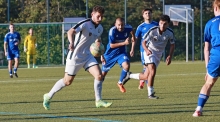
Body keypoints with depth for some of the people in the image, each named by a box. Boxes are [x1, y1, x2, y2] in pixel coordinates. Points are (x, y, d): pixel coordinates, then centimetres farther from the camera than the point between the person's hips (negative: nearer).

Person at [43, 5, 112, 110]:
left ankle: (98, 101, -1)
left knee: (99, 75, -13)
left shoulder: (100, 28, 4)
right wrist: (71, 43, -57)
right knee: (67, 81, 3)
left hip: (87, 55, 6)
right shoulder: (85, 24, -20)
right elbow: (70, 32, -37)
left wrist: (101, 55, 26)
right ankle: (48, 96, 22)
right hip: (75, 56, -6)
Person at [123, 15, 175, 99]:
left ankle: (130, 75, 34)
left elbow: (172, 44, 4)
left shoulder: (170, 33, -12)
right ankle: (150, 93, -17)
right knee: (153, 71, -27)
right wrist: (146, 50, -36)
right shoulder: (153, 31, -21)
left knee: (146, 76, 7)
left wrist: (170, 56, -8)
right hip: (149, 52, -4)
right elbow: (144, 42, -16)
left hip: (158, 55, 5)